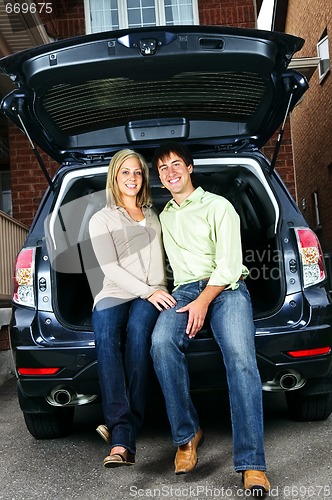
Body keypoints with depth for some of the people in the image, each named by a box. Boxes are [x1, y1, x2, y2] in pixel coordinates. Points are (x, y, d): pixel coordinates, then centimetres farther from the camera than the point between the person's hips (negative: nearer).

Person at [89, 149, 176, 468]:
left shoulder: (153, 216, 25)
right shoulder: (101, 220, 12)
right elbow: (110, 268, 0)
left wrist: (158, 291, 5)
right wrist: (148, 292, -11)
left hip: (153, 295, 1)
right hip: (114, 295, -1)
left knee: (137, 330, -34)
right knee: (106, 337, -34)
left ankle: (121, 437, -35)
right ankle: (122, 441, -40)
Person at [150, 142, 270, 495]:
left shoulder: (218, 206, 7)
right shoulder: (163, 217, 24)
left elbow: (229, 264, -3)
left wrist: (203, 301, -14)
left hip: (225, 288, -3)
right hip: (183, 291, 3)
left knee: (241, 358, -28)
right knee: (162, 342, -30)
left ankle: (252, 465, -28)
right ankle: (186, 435, -17)